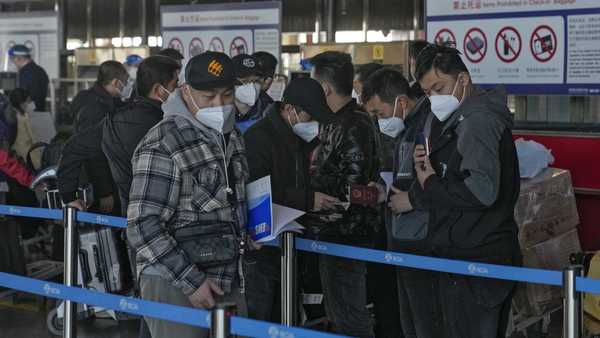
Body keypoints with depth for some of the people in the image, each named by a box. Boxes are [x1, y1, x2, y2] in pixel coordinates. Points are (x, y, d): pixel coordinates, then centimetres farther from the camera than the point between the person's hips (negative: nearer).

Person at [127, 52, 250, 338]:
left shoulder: (232, 137, 10)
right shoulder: (162, 147, -16)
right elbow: (143, 228, -20)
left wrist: (244, 233, 12)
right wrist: (190, 281, -20)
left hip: (229, 282, 7)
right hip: (174, 285, -7)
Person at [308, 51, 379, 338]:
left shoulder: (355, 127, -19)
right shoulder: (334, 124, 12)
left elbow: (352, 185, -24)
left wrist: (312, 176, -14)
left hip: (347, 237, -10)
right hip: (331, 234, 10)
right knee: (337, 313, 19)